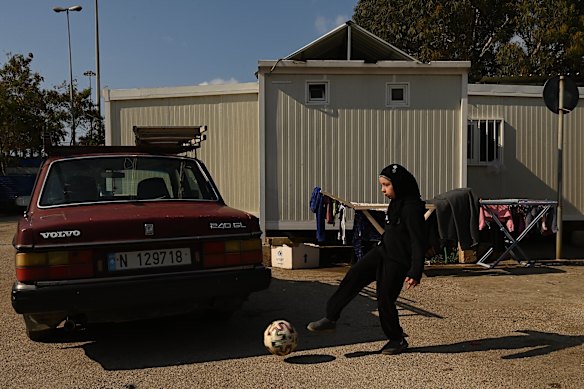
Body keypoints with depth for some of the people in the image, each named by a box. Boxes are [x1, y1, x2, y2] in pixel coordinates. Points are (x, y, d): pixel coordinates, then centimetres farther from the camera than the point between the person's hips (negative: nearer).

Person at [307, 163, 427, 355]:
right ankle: (330, 318, 4)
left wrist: (415, 272, -23)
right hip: (381, 252, 9)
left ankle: (397, 340, 21)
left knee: (385, 300, -2)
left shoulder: (412, 208, -20)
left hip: (397, 262, -9)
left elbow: (418, 242, -21)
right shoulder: (395, 203, 9)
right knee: (353, 276, -1)